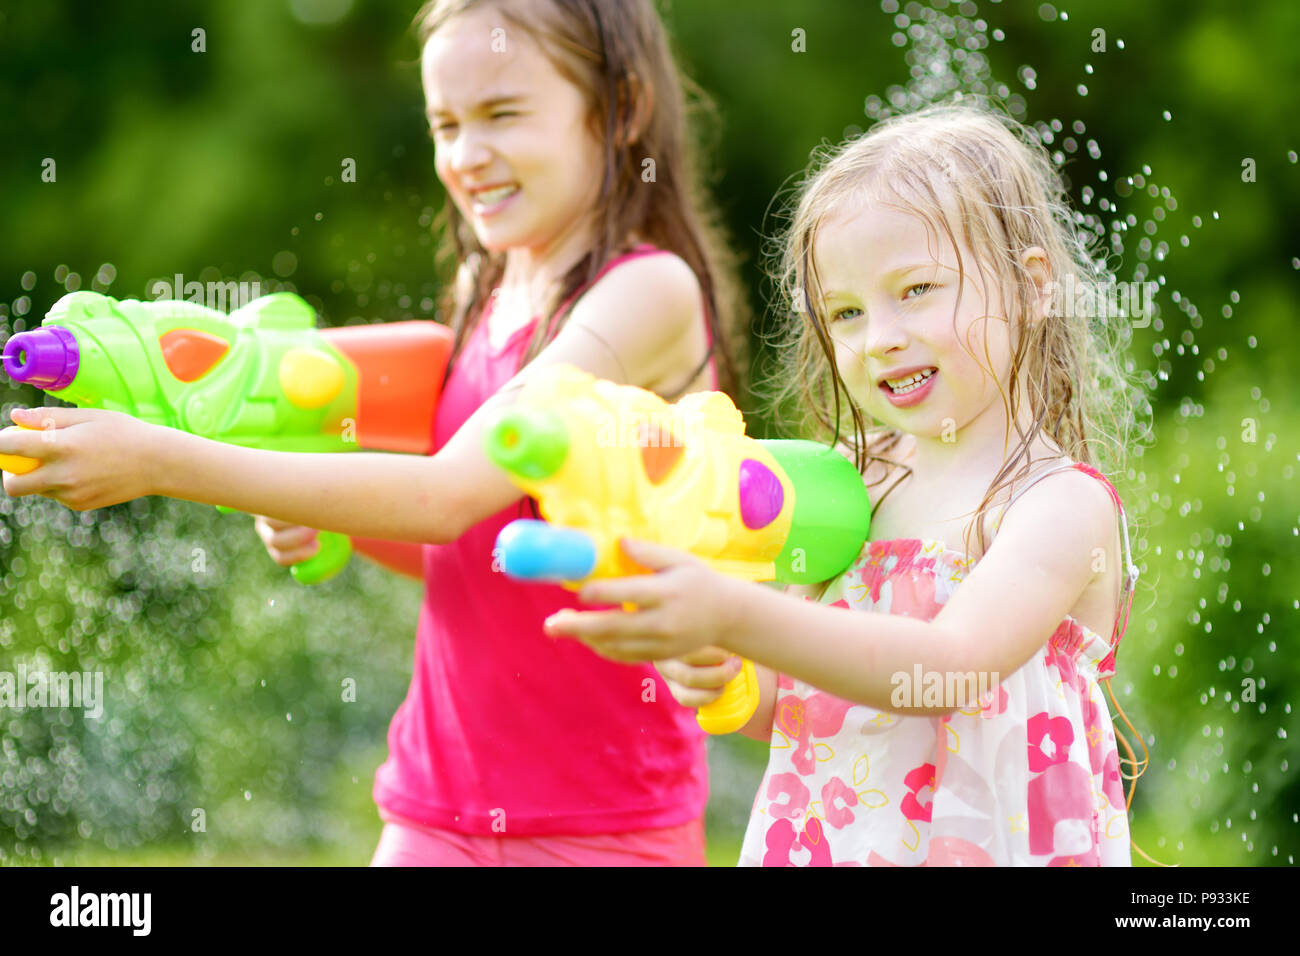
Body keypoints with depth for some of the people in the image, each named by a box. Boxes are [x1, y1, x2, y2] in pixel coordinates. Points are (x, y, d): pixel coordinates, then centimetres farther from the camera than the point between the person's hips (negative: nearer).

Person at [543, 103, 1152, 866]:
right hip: (822, 840, 5)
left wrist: (732, 616, -38)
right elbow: (777, 704, 7)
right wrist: (710, 673, -15)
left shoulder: (1066, 504, -14)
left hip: (990, 845, -4)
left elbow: (952, 668, -29)